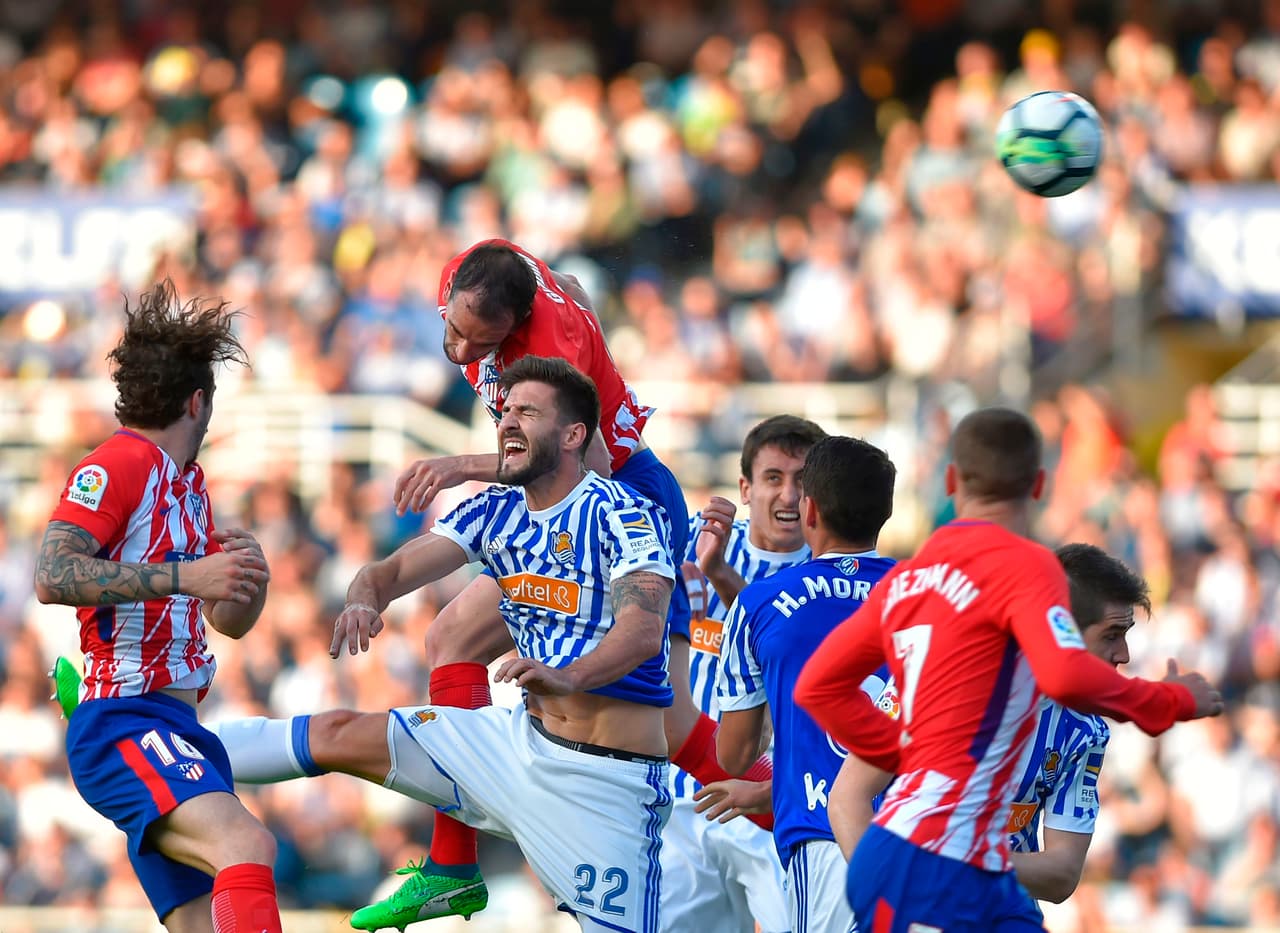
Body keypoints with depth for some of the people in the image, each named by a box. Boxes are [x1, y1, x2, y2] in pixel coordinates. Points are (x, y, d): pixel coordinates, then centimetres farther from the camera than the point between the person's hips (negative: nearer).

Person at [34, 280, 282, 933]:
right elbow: (52, 577, -20)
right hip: (122, 724, -10)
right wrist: (184, 575, -23)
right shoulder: (119, 464, -6)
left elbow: (230, 621, 29)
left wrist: (248, 577, 6)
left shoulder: (188, 483, 23)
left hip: (179, 729, 10)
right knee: (244, 844, -33)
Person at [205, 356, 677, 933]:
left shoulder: (622, 514, -14)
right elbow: (394, 571, 1)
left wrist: (570, 676, -48)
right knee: (339, 734, 3)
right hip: (526, 738, 6)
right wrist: (365, 598, -24)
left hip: (609, 777, -6)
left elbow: (644, 630, -28)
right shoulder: (495, 511, 7)